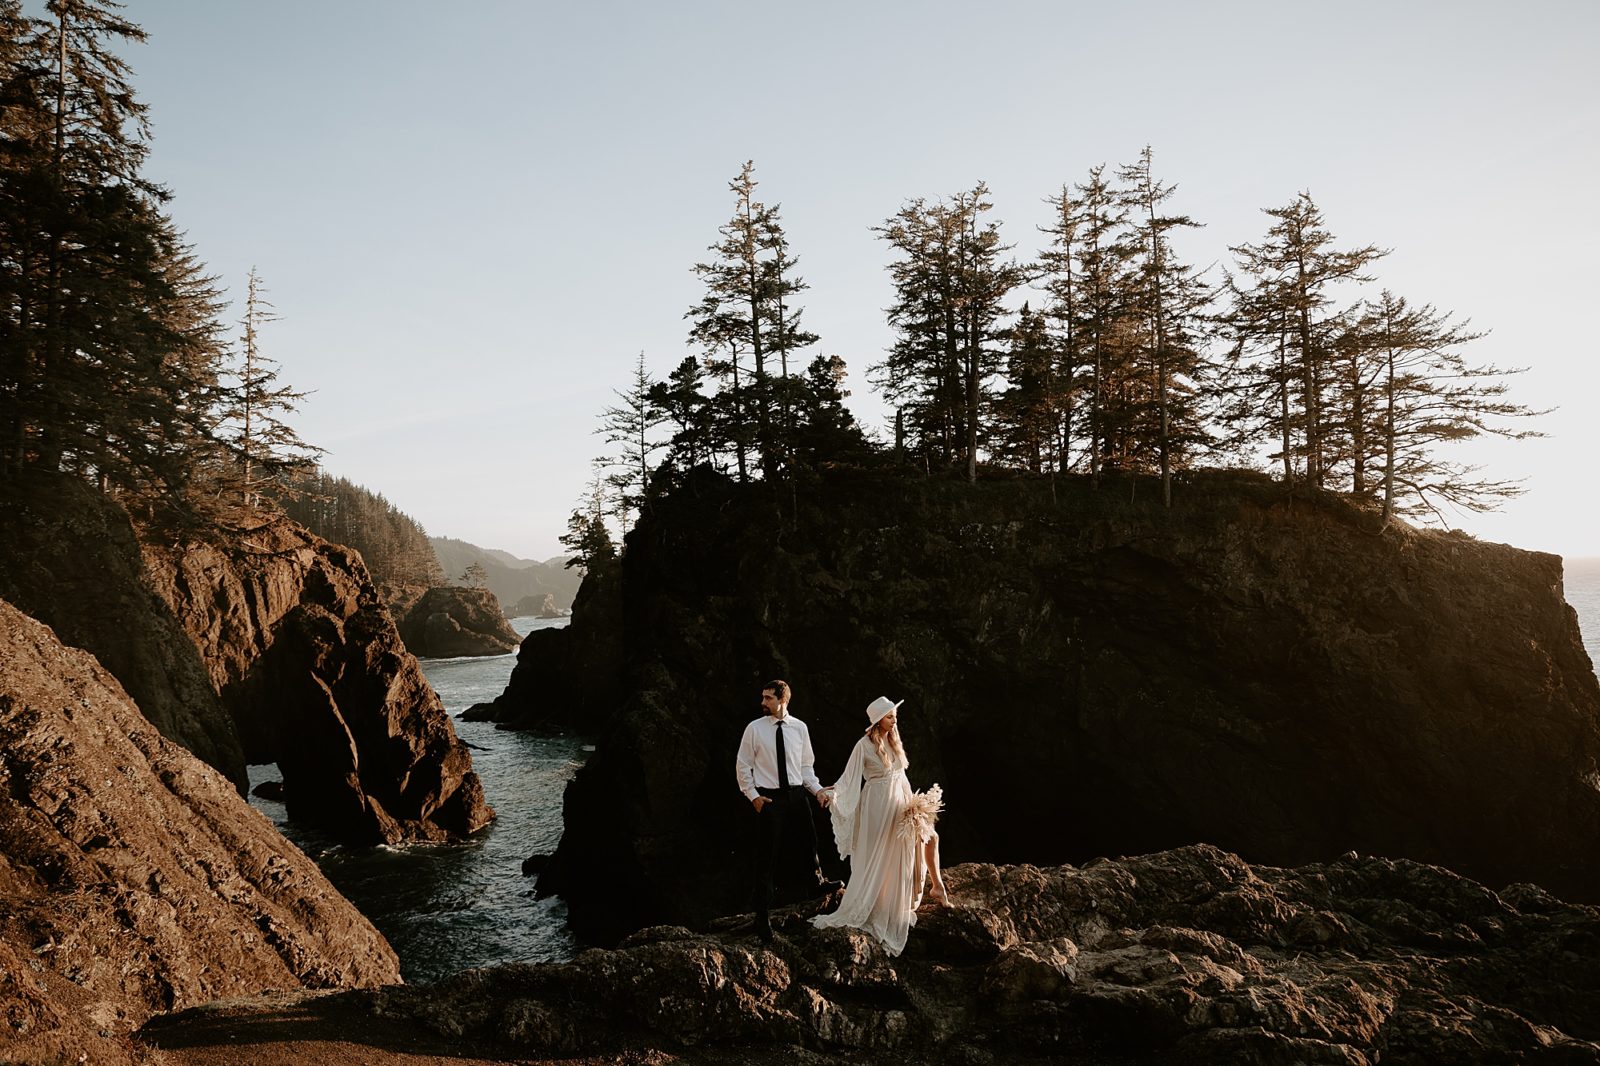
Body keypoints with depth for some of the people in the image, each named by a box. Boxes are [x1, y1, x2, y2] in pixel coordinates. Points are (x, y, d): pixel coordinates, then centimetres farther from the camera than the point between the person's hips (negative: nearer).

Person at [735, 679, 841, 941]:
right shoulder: (754, 729, -5)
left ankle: (818, 883, 49)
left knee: (808, 841, 20)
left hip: (796, 794, 3)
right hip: (768, 798, -3)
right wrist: (753, 795, -7)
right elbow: (743, 765, 0)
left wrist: (817, 790, -1)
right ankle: (763, 916, 9)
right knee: (767, 856, 0)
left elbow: (806, 765, 9)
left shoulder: (799, 728, 2)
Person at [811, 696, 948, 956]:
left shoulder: (894, 742, 8)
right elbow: (850, 776, -14)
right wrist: (832, 793, -29)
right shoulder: (865, 745, -12)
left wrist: (911, 802, 12)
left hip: (898, 803, 6)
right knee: (874, 860, 1)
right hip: (876, 804, -6)